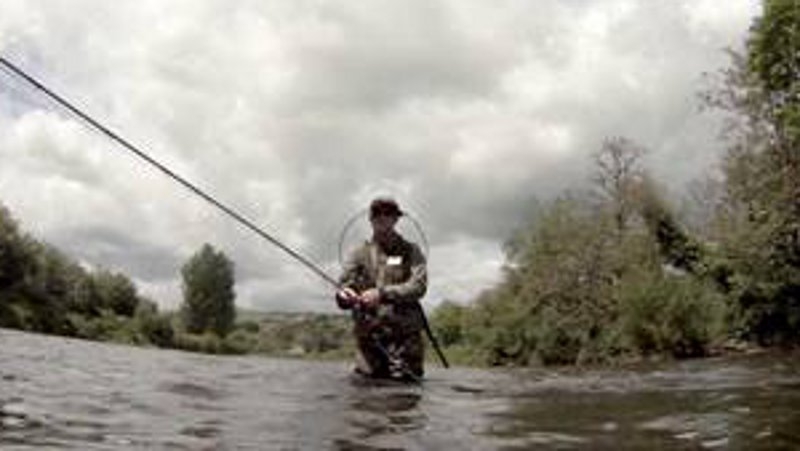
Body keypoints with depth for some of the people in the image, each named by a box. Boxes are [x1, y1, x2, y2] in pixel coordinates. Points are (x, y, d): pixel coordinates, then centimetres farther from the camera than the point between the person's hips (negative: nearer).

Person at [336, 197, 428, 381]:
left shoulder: (410, 251, 6)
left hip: (404, 337, -2)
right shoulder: (359, 254, 11)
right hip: (368, 338, 2)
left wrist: (382, 294, -22)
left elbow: (418, 286, -8)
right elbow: (344, 286, 1)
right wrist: (344, 296, -24)